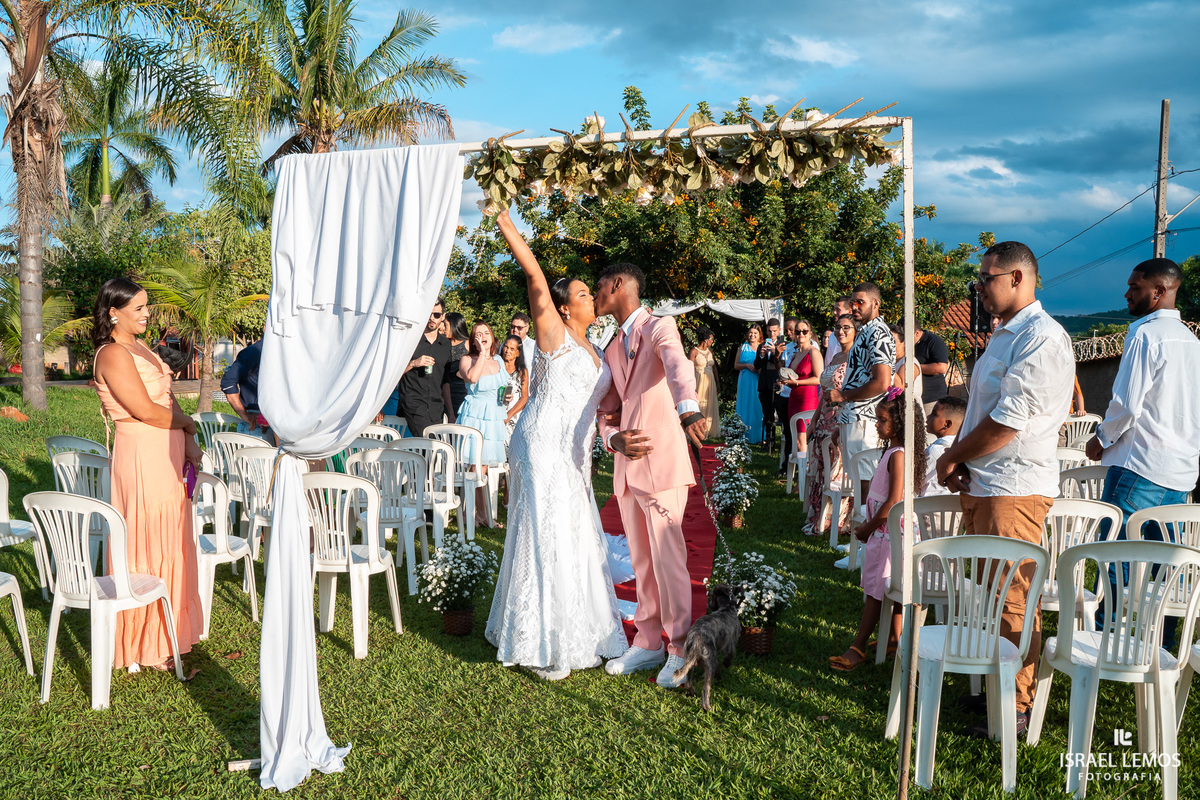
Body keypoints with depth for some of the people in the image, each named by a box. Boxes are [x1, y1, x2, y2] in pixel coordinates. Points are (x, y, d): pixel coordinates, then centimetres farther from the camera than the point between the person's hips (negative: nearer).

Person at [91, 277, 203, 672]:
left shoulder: (140, 349, 15)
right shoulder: (113, 354, -13)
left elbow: (168, 400, 15)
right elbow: (145, 411, -19)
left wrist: (189, 444, 5)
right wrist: (187, 423, -3)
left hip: (168, 458, 9)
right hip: (141, 459, -9)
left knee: (170, 546, 16)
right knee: (148, 550, 0)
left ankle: (169, 631, 30)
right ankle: (144, 648, 13)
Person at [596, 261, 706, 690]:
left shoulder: (658, 327, -4)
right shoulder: (612, 350, 20)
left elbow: (677, 365, -27)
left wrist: (688, 410, -48)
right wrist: (614, 439, -6)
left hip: (661, 461, -7)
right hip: (626, 467, 8)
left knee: (667, 558, -5)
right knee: (640, 560, 13)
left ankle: (680, 650, 7)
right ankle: (647, 644, 23)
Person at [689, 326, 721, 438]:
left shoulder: (710, 351, 12)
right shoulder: (694, 351, -7)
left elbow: (714, 368, 16)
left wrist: (717, 384, 13)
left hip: (710, 382, 6)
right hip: (699, 381, -6)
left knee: (710, 406, 8)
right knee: (698, 405, -4)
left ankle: (709, 430, 16)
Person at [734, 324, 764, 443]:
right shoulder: (743, 347, 12)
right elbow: (736, 365, 9)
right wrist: (747, 365, -9)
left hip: (759, 381, -1)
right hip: (746, 381, 1)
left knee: (759, 407, -2)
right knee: (746, 406, 0)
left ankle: (759, 436, 2)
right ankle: (745, 436, 3)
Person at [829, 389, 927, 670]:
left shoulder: (898, 455, -20)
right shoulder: (893, 452, 11)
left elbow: (894, 501, -23)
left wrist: (868, 528, -13)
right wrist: (868, 526, 14)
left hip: (890, 534, -10)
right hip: (885, 532, 10)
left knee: (876, 590, -6)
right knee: (888, 589, 16)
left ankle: (857, 648, -3)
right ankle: (894, 639, 26)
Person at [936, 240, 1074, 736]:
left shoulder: (1042, 338, -15)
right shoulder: (1003, 336, 18)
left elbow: (1009, 421, -21)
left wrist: (951, 457, -8)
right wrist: (959, 460, 5)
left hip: (1015, 489, -10)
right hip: (981, 486, 10)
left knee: (1012, 601, -3)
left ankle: (1017, 709, 8)